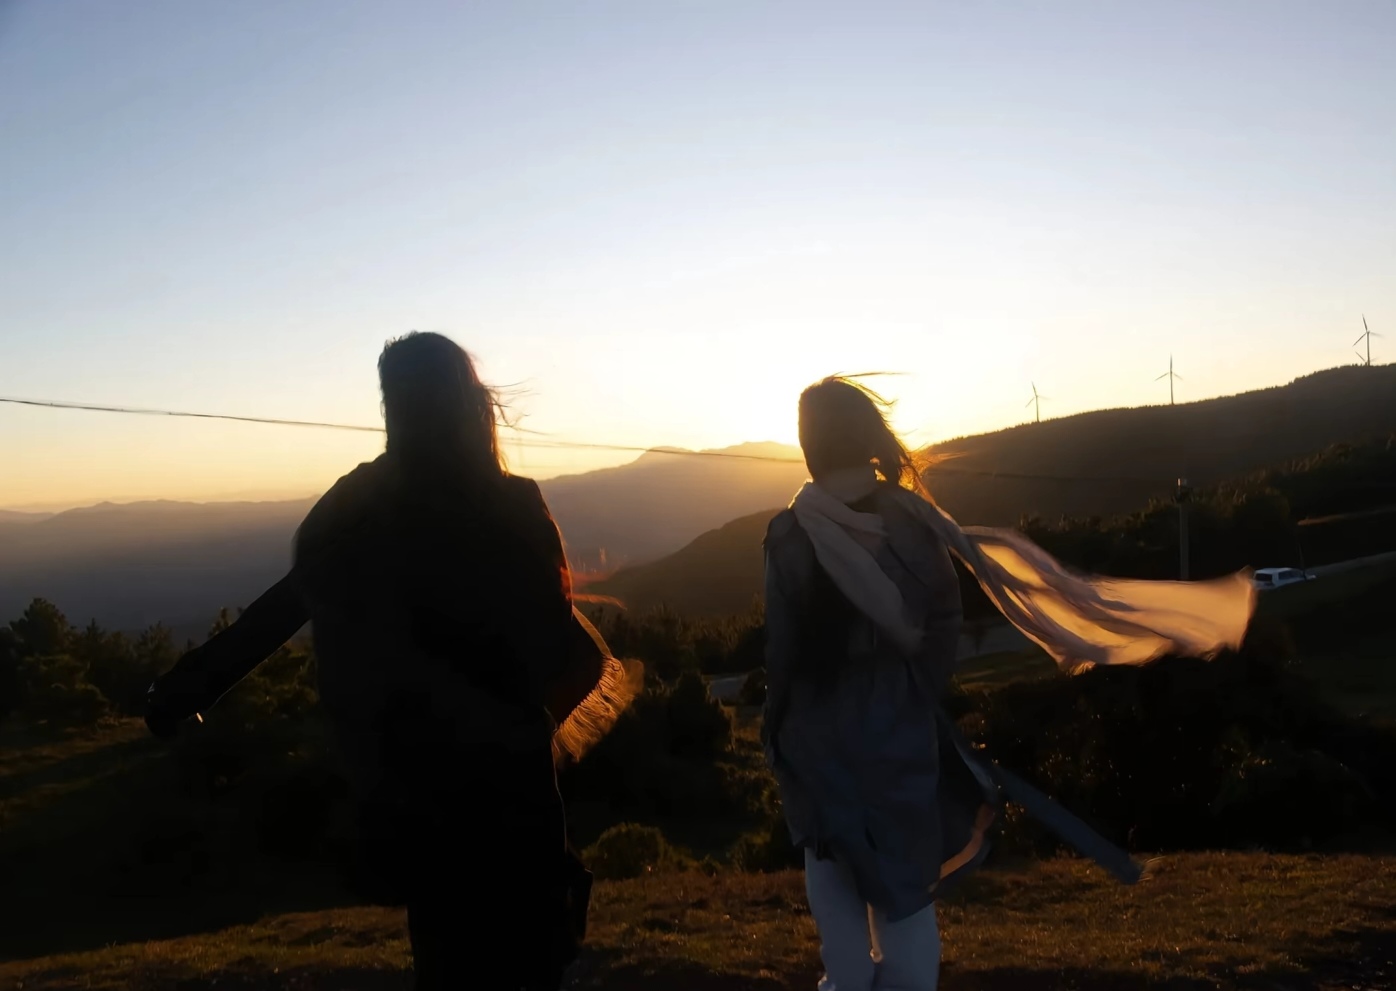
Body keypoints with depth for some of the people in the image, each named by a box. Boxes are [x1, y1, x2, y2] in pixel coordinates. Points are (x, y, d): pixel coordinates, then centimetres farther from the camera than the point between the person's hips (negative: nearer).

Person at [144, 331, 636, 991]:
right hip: (499, 764, -4)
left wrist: (185, 689, 10)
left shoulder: (355, 509, -2)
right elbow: (556, 644, -15)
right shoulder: (511, 508, -16)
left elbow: (277, 610, 1)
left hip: (407, 768, 5)